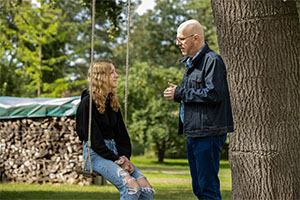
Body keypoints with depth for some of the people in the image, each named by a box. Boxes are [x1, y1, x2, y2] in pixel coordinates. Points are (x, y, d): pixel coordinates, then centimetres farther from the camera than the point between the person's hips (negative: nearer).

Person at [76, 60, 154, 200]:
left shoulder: (112, 103, 17)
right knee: (132, 188, -28)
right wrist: (117, 160, -14)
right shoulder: (88, 103, -6)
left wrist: (125, 157, -5)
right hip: (96, 153, -7)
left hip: (114, 151, 7)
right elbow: (93, 138, -12)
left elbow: (122, 134, 14)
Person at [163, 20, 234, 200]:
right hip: (193, 134, 10)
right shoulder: (191, 63, 20)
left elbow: (213, 94, -21)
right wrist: (177, 93, 7)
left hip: (208, 134, -10)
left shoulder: (212, 60, -11)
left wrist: (180, 93, -13)